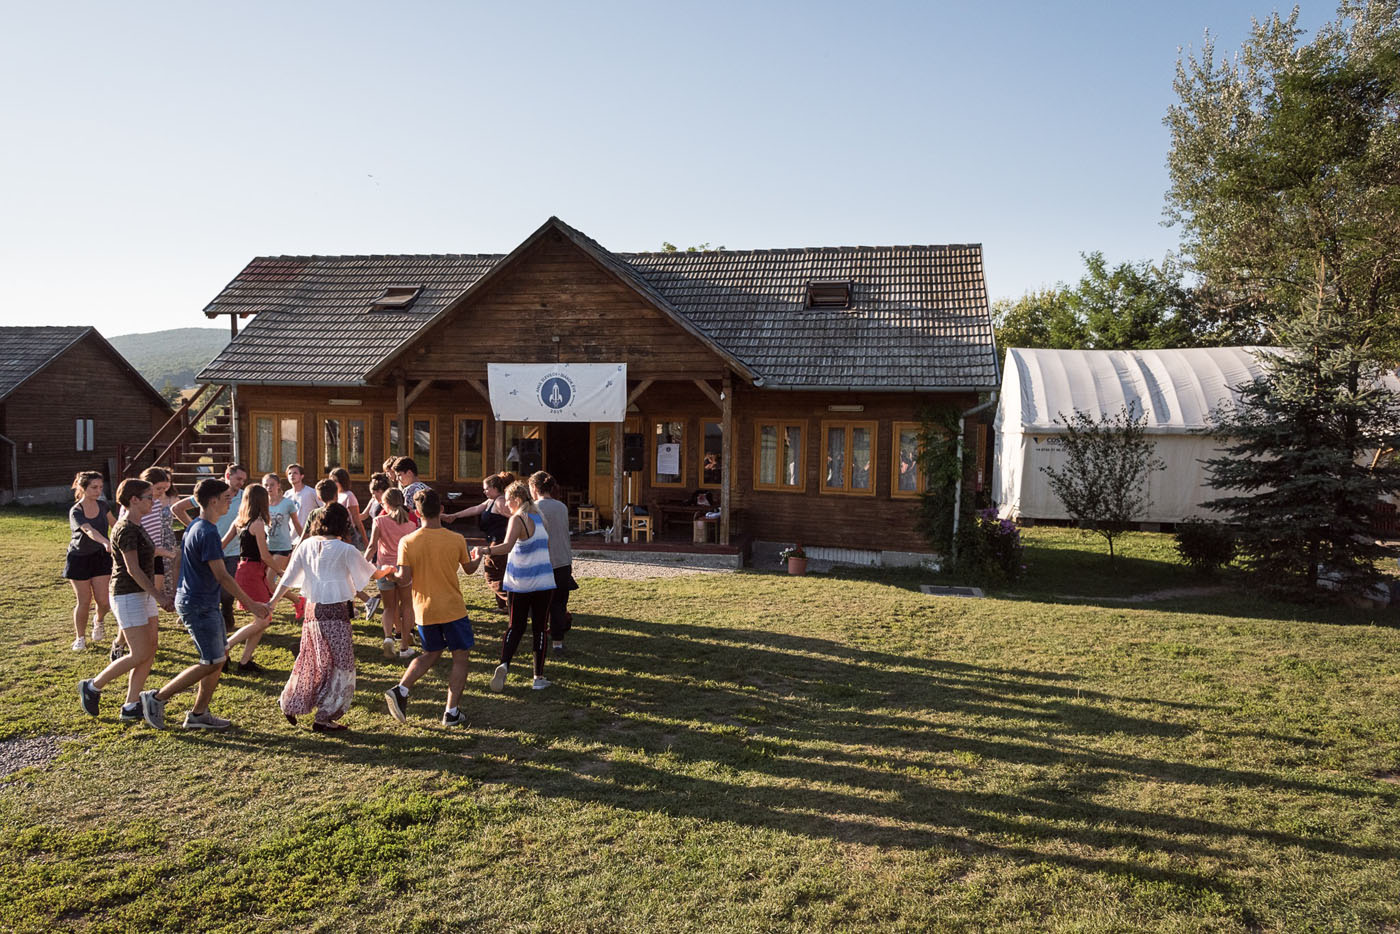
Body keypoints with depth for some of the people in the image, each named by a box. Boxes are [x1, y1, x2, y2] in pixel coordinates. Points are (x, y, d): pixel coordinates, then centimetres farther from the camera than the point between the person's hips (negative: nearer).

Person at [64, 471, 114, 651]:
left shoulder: (103, 505, -3)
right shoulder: (76, 512, -19)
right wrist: (106, 543, -56)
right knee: (84, 601, 1)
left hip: (101, 557, 3)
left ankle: (98, 622, 29)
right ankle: (80, 638, 21)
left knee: (104, 600, -4)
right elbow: (89, 531, -38)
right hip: (79, 559, -3)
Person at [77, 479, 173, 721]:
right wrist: (158, 595, -19)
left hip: (143, 595, 9)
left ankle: (131, 706, 13)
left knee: (150, 651, 7)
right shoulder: (125, 529, -16)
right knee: (140, 655, -6)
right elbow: (133, 569, -20)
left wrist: (157, 593, 17)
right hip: (128, 596, -9)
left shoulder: (137, 527, 12)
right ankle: (92, 687, 13)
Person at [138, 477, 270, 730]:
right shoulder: (207, 533, -21)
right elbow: (222, 576, -22)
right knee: (211, 663, -4)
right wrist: (251, 604, -17)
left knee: (219, 657, 12)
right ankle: (157, 698, 6)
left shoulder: (195, 527, 10)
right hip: (198, 605, -10)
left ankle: (199, 714, 19)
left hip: (206, 603, 10)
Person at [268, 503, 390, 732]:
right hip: (336, 612, -6)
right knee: (340, 665, 6)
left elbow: (288, 578, 4)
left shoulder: (306, 545, 2)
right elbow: (371, 574, 1)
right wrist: (387, 570, 21)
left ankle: (290, 704, 30)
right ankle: (324, 718, 9)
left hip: (312, 610, 6)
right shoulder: (345, 550, -12)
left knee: (311, 660, 22)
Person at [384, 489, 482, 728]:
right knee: (461, 658, 10)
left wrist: (393, 573, 12)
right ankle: (452, 712, 7)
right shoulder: (456, 540, -9)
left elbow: (405, 579, -11)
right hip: (452, 609, -3)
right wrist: (478, 559, 28)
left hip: (424, 610, 3)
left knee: (431, 654, 24)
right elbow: (469, 569, 6)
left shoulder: (407, 542, -8)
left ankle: (400, 690, 8)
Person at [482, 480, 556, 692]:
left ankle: (504, 664, -8)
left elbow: (507, 546, -28)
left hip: (520, 584, -3)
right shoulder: (541, 518, 7)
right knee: (540, 628, 8)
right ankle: (539, 677, 8)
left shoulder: (517, 519, -11)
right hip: (543, 582, 3)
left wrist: (486, 550, -32)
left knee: (515, 627, 11)